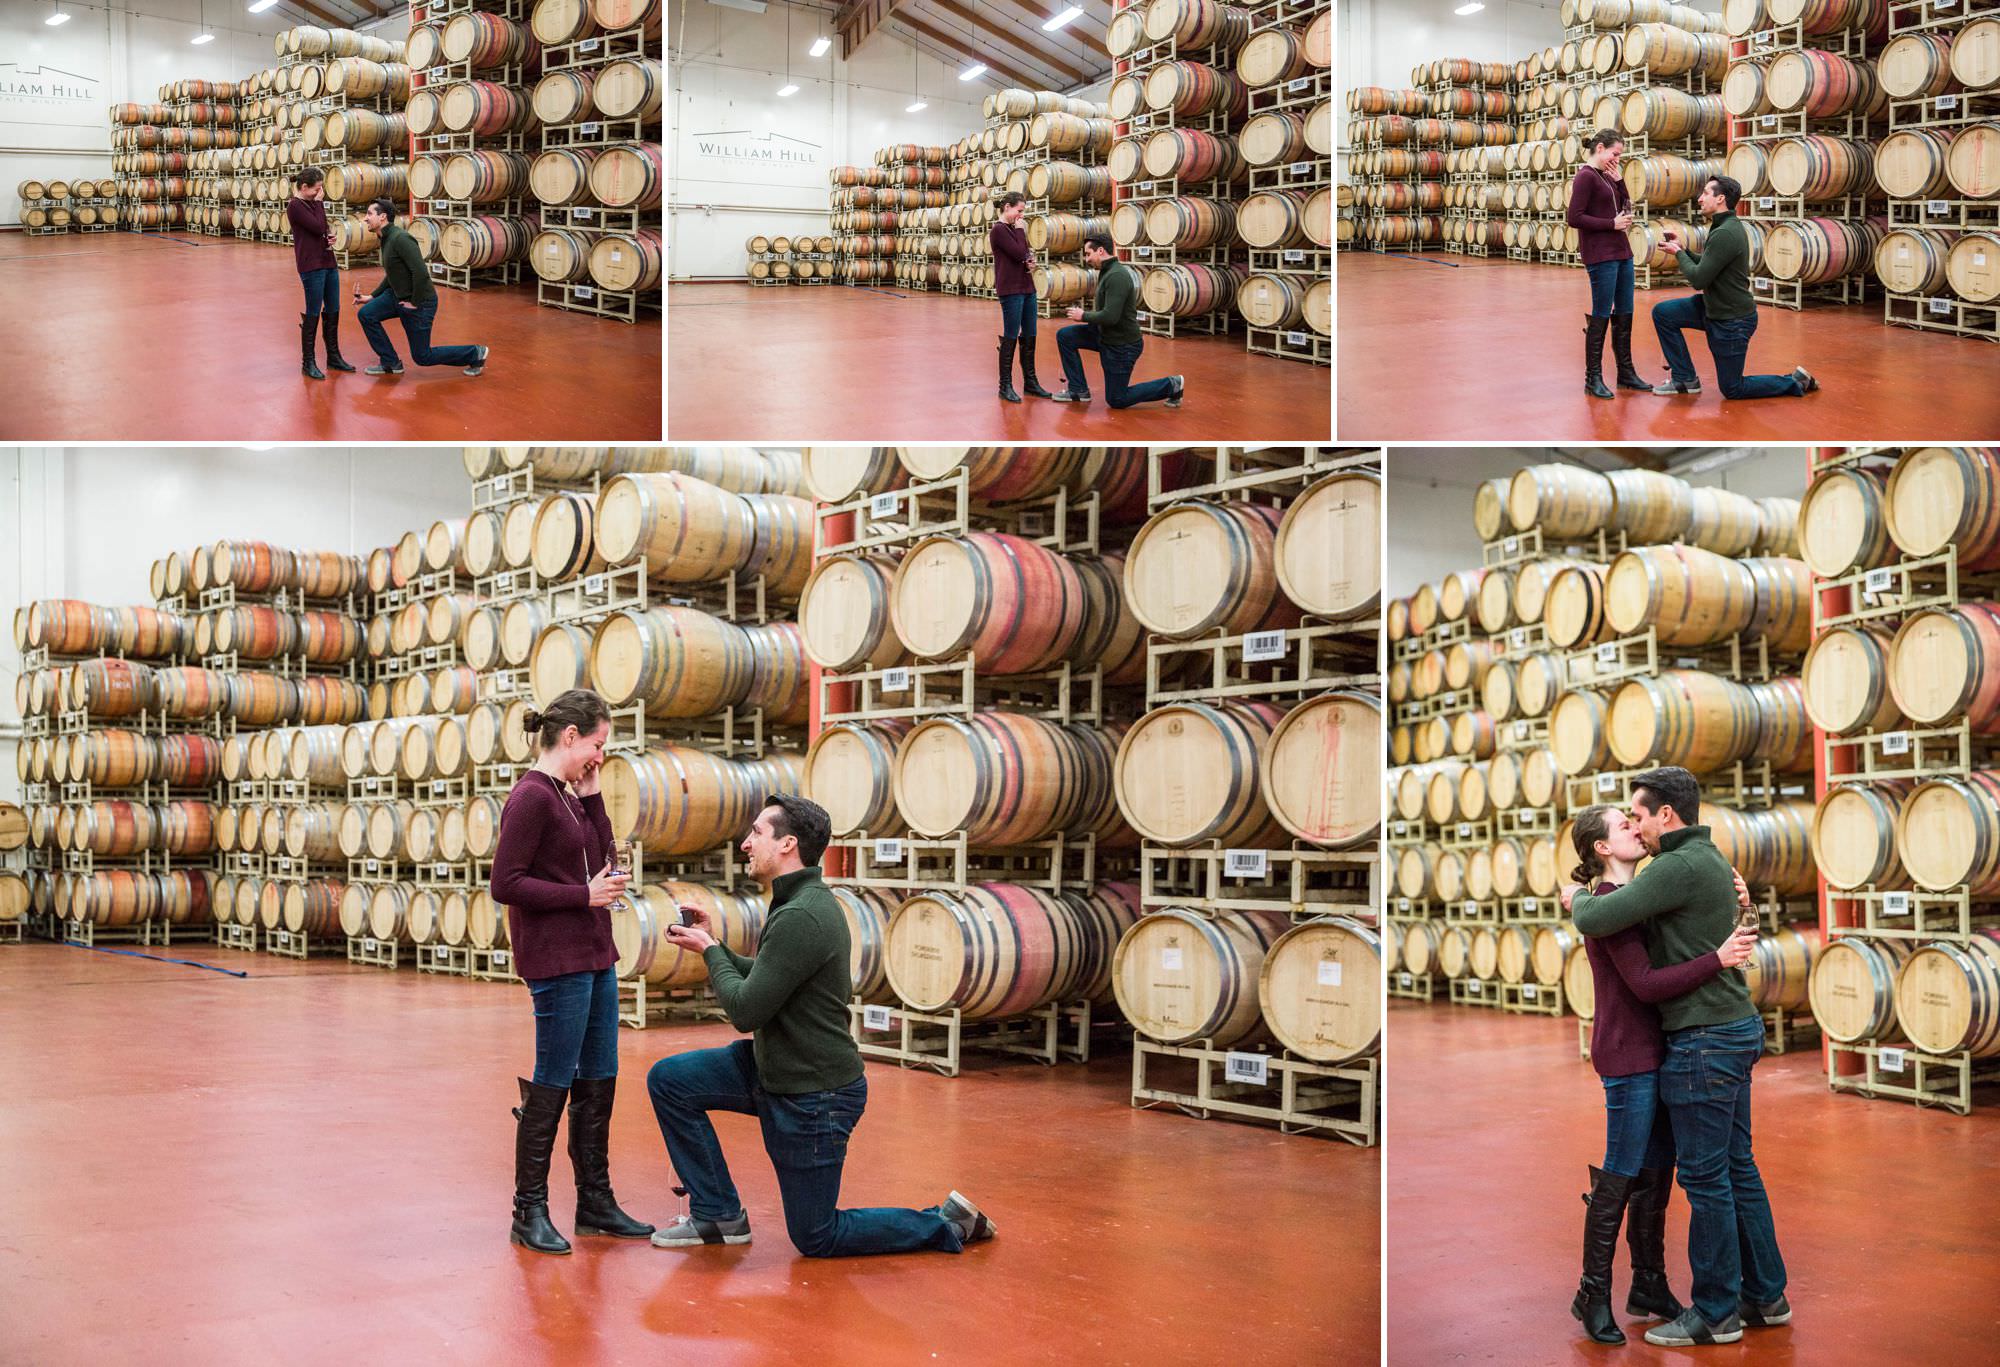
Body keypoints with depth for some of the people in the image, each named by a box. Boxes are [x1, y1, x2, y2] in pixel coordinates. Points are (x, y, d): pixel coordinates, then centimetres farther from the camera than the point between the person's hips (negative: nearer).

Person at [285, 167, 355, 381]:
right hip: (311, 265, -8)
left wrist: (330, 236, -2)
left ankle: (333, 357, 23)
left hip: (328, 262, 8)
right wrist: (319, 202, -9)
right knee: (313, 314, -3)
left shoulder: (313, 203, 13)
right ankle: (308, 363, 5)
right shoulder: (295, 205, -11)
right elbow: (317, 227, -19)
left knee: (333, 311, 12)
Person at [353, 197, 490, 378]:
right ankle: (390, 363, 10)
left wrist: (415, 303, -21)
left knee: (422, 356, 0)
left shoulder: (399, 238, -25)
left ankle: (475, 354, 13)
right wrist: (371, 297, 15)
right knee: (366, 314, 0)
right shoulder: (386, 239, 7)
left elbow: (421, 272, -31)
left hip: (420, 302, -9)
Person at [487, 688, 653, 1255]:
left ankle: (595, 1202, 23)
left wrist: (591, 795, 6)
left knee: (598, 1080, 13)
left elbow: (600, 859, 14)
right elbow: (506, 883, -18)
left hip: (593, 954, 9)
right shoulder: (532, 796, -14)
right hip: (556, 961, -9)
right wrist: (584, 894, -17)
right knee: (552, 1085, -2)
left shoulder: (568, 795, 13)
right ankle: (529, 1213, 9)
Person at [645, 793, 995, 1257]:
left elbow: (745, 1010, -24)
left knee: (816, 1238, 3)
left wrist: (710, 953, -9)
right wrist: (713, 944, 8)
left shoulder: (801, 918, -26)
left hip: (814, 1096, -10)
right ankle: (718, 1215, 13)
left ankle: (947, 1225, 14)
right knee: (669, 1080, 5)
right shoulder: (801, 902, 6)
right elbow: (763, 981, 19)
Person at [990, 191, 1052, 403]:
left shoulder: (1014, 229, 15)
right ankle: (1005, 386, 2)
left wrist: (1031, 262, -1)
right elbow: (1018, 253, -18)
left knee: (1029, 337, 11)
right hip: (1010, 290, -9)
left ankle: (1030, 381, 18)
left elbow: (1025, 254, 22)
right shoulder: (999, 230, -10)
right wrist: (1019, 230, -7)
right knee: (1010, 337, -4)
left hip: (1027, 287, 9)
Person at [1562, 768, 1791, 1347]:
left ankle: (1715, 1312, 8)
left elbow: (1597, 920, -22)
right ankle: (1765, 1294, 25)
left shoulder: (1679, 868, -18)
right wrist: (1594, 896, 13)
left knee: (1706, 1178, -1)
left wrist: (1576, 897, -2)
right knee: (1738, 1168, 16)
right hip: (1738, 1026, 10)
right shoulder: (1712, 860, 13)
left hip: (1705, 1039, -10)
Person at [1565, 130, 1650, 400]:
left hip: (1621, 251, 9)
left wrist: (1619, 181, 5)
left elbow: (1625, 208, 17)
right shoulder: (1586, 176, -11)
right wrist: (1612, 223, -15)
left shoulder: (1607, 176, 15)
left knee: (1624, 314, 12)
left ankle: (1626, 372, 20)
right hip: (1600, 255, -9)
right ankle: (1593, 378, 3)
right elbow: (1574, 218, -18)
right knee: (1601, 316, -4)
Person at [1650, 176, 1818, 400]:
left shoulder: (1725, 234, -25)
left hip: (1732, 320, -10)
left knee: (1732, 389, 1)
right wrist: (1683, 248, 4)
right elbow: (1706, 266, 16)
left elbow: (1699, 279, -25)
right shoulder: (1727, 226, 7)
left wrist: (1678, 253, -11)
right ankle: (1685, 379, 10)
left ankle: (1796, 382, 12)